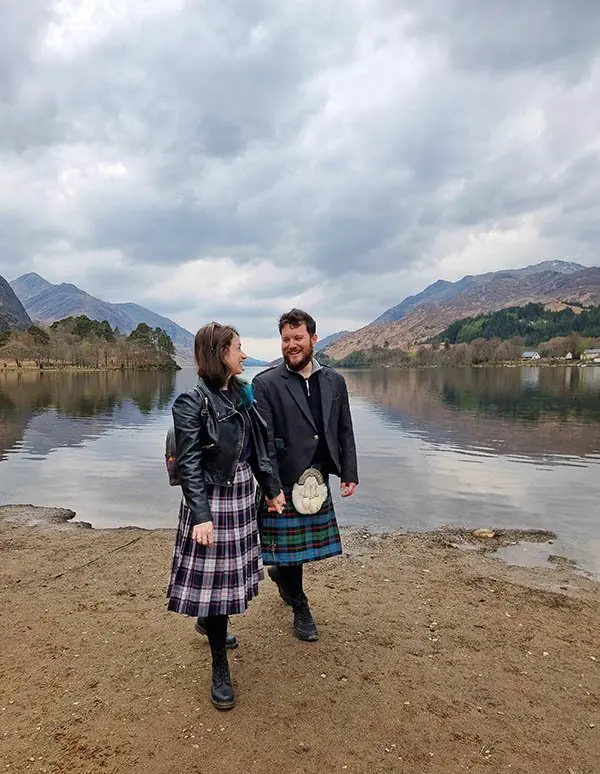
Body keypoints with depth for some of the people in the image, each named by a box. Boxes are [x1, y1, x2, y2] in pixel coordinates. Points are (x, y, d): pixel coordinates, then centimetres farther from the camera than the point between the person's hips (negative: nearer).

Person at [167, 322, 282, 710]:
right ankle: (220, 667, 18)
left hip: (243, 494, 7)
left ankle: (209, 622, 46)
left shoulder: (242, 393, 6)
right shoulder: (193, 402, -15)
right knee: (214, 575, 2)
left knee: (232, 571, 18)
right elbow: (189, 464, -17)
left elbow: (258, 446, 11)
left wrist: (272, 488, 14)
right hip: (212, 499, -7)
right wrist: (200, 515, -21)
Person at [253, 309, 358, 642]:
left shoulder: (334, 381, 6)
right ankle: (300, 609, 31)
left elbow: (344, 432, 10)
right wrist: (271, 488, -17)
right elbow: (263, 440, -12)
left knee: (301, 546, 16)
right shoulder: (265, 383, -9)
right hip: (284, 484, -4)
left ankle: (279, 571, 49)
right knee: (288, 546, 8)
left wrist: (349, 474, 5)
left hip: (317, 480, 5)